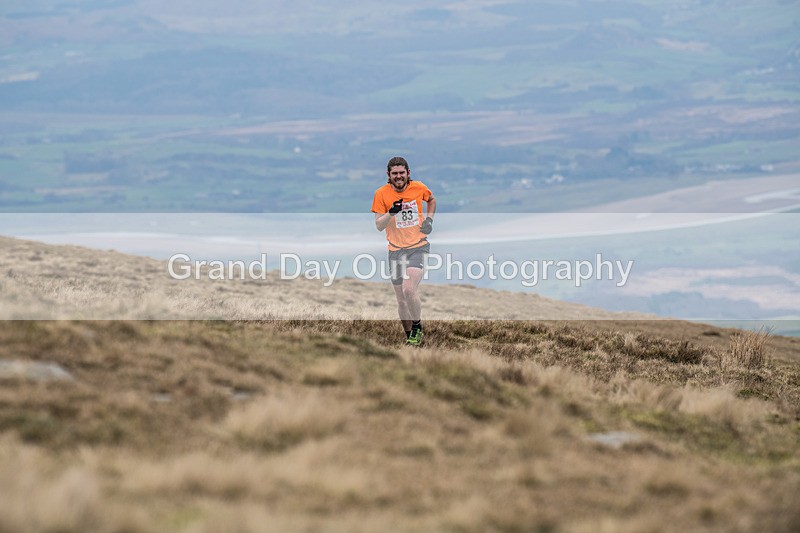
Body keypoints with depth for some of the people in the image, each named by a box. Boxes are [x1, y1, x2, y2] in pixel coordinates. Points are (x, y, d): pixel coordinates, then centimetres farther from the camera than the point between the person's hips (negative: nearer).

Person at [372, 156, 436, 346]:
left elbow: (431, 200, 22)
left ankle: (417, 328, -1)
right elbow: (379, 225, -5)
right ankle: (410, 337, 21)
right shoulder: (381, 194, -4)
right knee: (401, 300, 4)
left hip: (418, 246, -2)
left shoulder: (419, 187, -1)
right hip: (396, 250, 2)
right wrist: (391, 213, -23)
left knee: (409, 291, -22)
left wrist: (429, 220, 8)